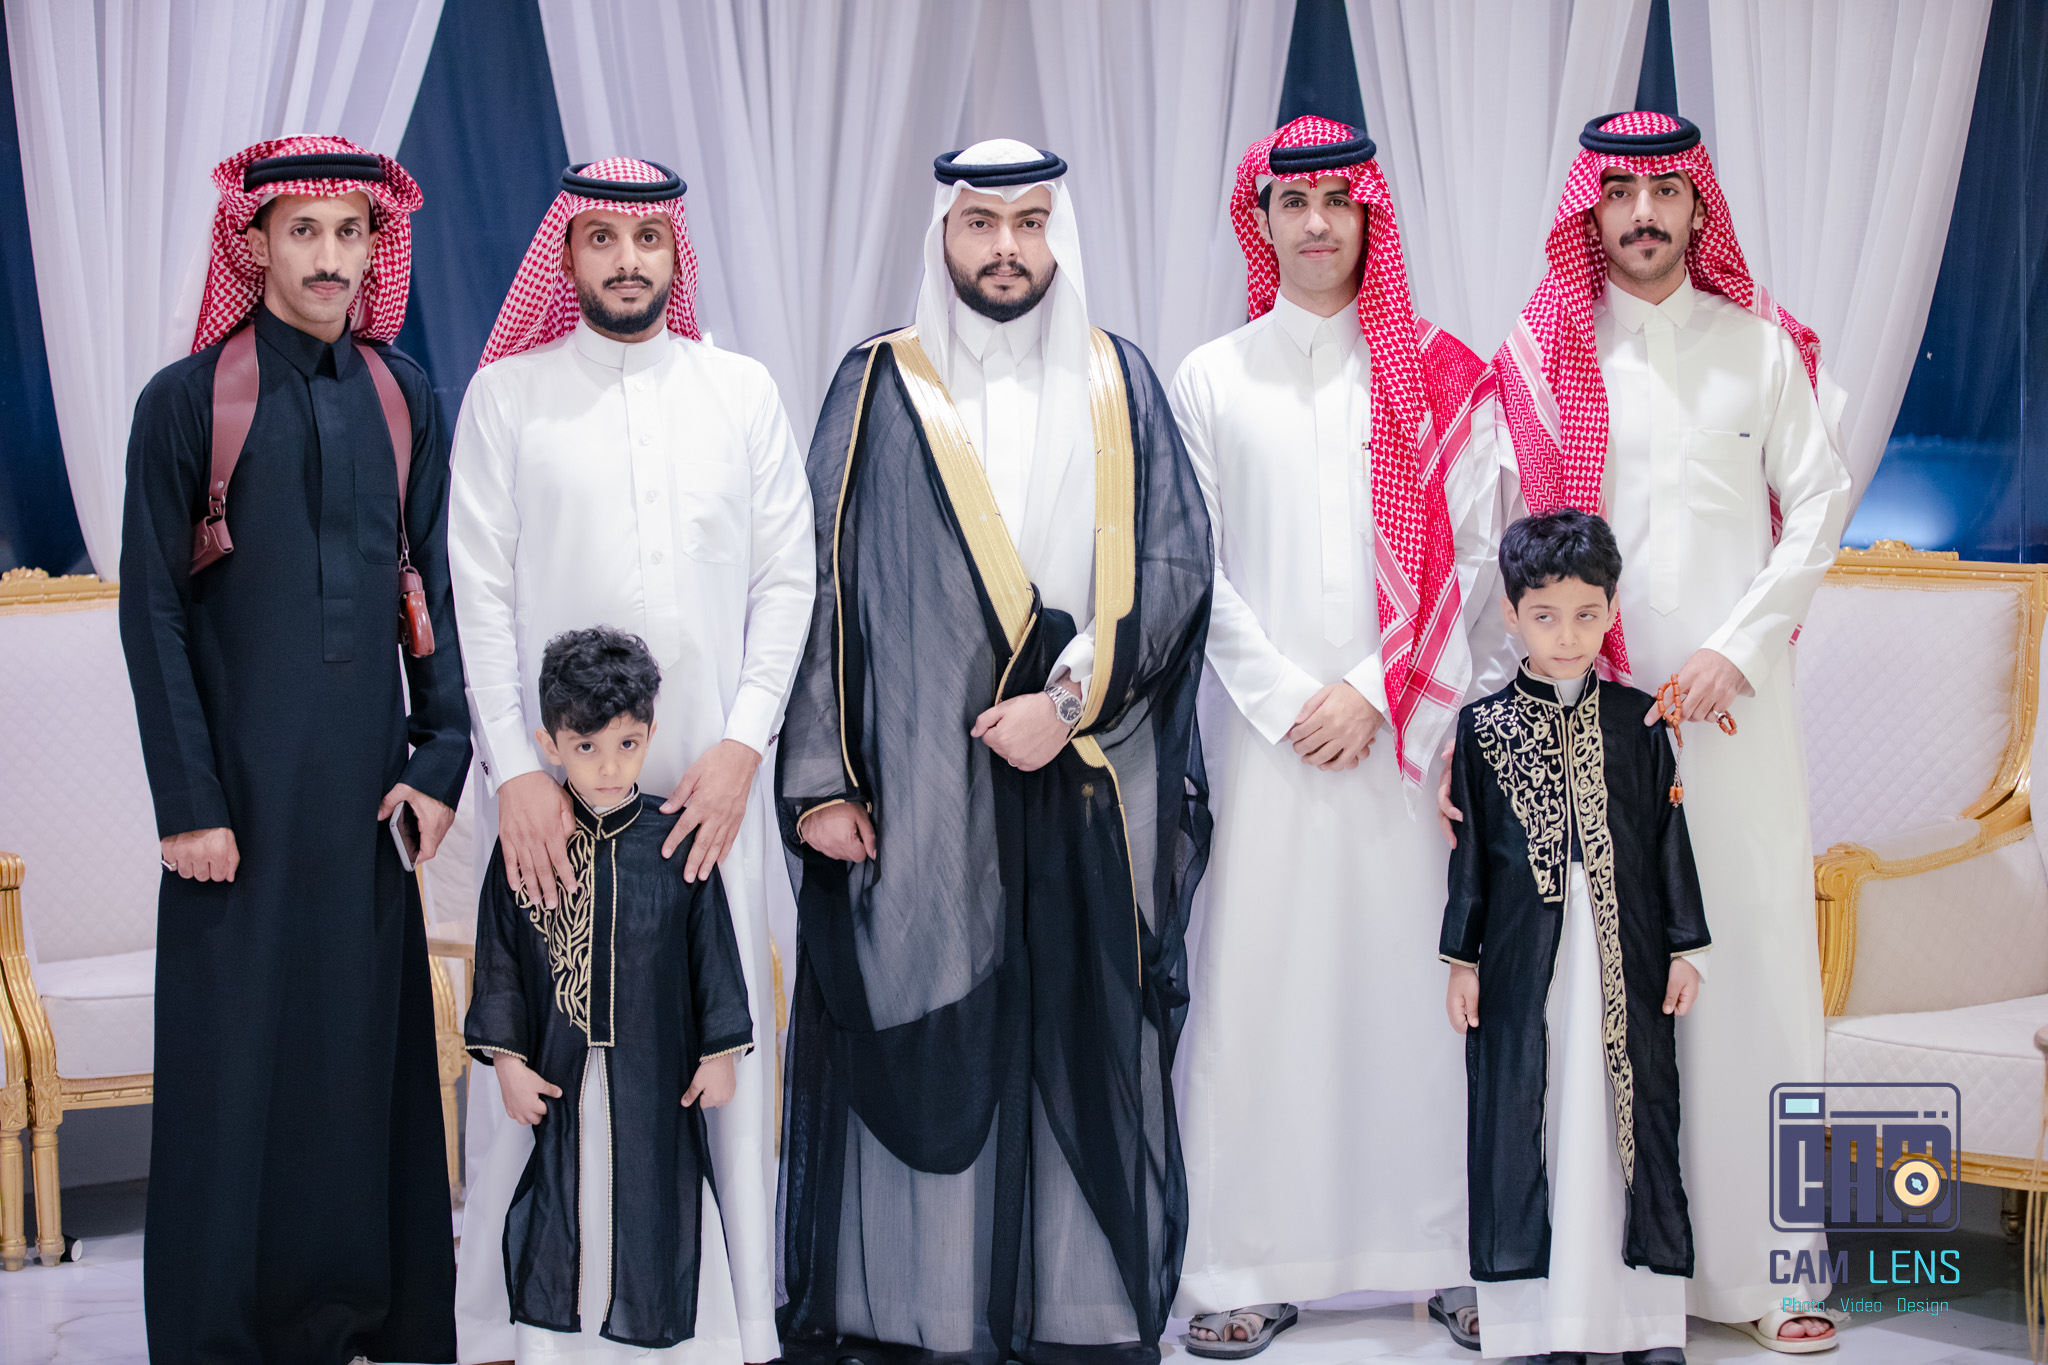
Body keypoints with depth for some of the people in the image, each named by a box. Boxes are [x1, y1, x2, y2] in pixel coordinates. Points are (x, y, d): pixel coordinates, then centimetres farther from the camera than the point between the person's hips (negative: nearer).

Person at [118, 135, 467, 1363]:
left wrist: (439, 757, 2)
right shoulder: (189, 401, -2)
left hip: (370, 782, 3)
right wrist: (188, 800, -9)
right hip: (244, 787, -3)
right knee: (239, 1050, 0)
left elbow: (435, 586, 10)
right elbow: (153, 613, -4)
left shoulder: (402, 395, 9)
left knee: (371, 1041, 7)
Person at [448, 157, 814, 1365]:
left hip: (713, 778, 1)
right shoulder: (508, 393, 4)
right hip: (551, 779, -1)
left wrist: (742, 743, -4)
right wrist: (515, 768, -8)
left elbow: (789, 577, 7)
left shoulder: (743, 391, 9)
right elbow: (480, 593, 0)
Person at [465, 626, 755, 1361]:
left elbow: (711, 950, 0)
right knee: (562, 1215, 9)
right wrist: (507, 1059, -1)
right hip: (559, 1074, 0)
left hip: (657, 1077, 0)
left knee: (655, 1205, 7)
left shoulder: (675, 840, -6)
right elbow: (499, 957, 1)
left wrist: (719, 1052, 2)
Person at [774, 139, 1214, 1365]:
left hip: (1088, 794, 2)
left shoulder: (1122, 386, 10)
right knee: (917, 1049, -1)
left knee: (1085, 1047, 2)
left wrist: (1070, 699, -10)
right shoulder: (878, 388, 6)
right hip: (918, 789, -1)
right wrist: (821, 777, -6)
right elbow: (828, 584, 2)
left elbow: (1174, 565, 3)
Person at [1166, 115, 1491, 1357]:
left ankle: (1453, 1249, 10)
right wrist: (1286, 698, -6)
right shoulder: (1212, 380, 9)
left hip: (1406, 726, 0)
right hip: (1265, 725, 0)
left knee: (1418, 969, 0)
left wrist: (1377, 689, -7)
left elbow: (1467, 550, 2)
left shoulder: (1434, 372, 8)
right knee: (1255, 976, -3)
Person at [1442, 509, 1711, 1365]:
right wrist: (1462, 958, 2)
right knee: (1526, 1118, 1)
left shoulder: (1638, 721, 4)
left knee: (1632, 1115, 4)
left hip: (1623, 957, 1)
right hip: (1524, 960, -1)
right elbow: (1471, 851, 4)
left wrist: (1685, 946, 4)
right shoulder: (1483, 727, 1)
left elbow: (1669, 839, 7)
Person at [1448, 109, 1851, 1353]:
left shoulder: (1761, 343, 7)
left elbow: (1818, 501, 5)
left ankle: (1755, 1258, 9)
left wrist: (1739, 647, -6)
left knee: (1753, 955, 0)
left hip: (1737, 695, 1)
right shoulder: (1541, 355, 5)